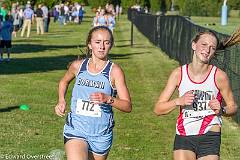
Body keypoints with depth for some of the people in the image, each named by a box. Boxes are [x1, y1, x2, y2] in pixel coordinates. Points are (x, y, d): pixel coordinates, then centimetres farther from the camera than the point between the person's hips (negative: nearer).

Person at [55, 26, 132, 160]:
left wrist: (108, 99, -28)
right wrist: (62, 101, 7)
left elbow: (128, 106, -11)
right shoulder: (78, 66, 1)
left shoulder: (114, 71, -7)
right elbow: (64, 82, 25)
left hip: (101, 135, 0)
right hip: (76, 129, 0)